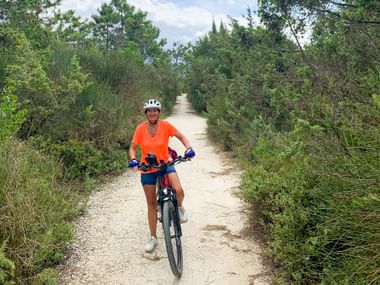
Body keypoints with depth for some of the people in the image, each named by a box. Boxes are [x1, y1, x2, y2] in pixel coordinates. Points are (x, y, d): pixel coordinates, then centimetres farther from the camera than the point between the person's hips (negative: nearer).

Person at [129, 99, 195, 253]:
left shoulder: (165, 125, -10)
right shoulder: (140, 128, -10)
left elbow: (181, 137, -2)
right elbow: (133, 147, -4)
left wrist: (188, 148, -21)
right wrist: (133, 159, -24)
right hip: (147, 169, 1)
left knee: (178, 190, -27)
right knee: (152, 204, 8)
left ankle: (179, 207, 10)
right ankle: (153, 237, 23)